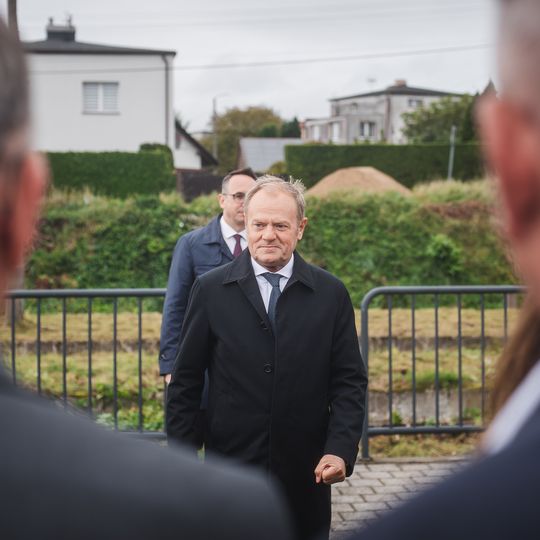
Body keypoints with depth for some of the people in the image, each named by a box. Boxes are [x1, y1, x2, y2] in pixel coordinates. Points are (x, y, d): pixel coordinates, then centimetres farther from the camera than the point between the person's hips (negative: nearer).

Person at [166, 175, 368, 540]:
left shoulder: (331, 294, 3)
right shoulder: (211, 290, 1)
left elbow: (350, 380, 3)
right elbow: (186, 383, 3)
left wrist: (341, 450, -10)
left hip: (306, 478, 1)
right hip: (230, 475, -1)